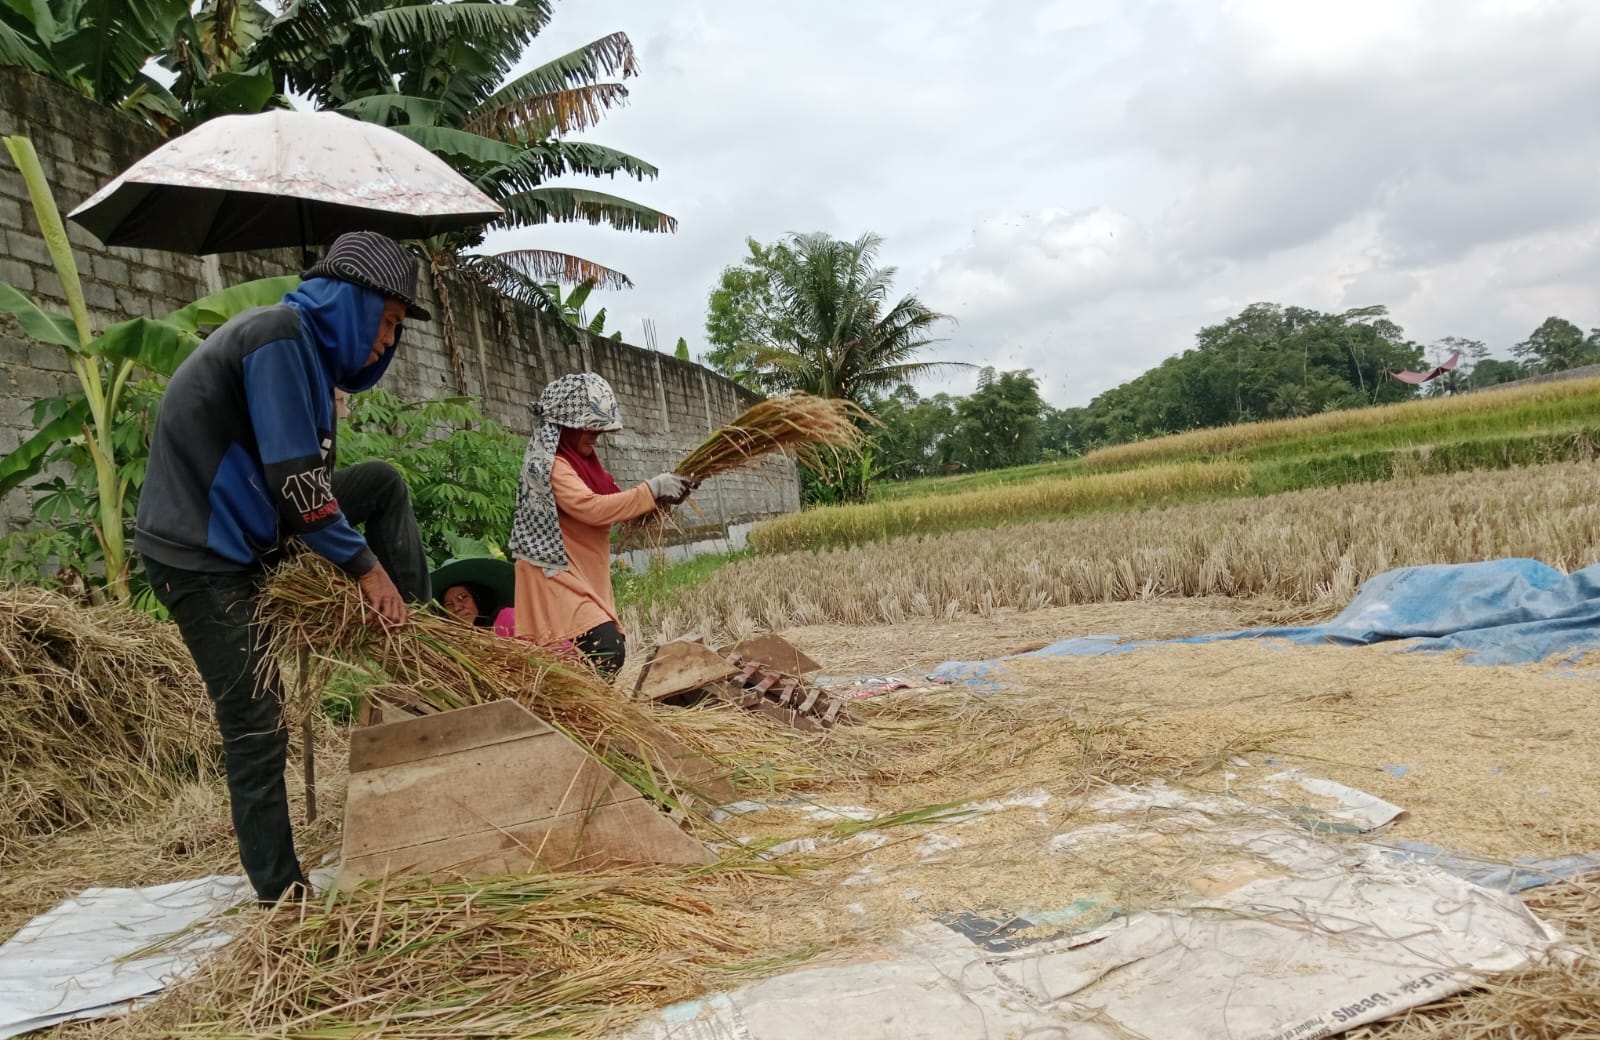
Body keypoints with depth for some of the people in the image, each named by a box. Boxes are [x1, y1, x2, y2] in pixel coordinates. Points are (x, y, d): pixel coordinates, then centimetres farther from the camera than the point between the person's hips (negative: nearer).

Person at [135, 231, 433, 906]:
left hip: (250, 535, 9)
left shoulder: (308, 345, 11)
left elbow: (307, 473, 14)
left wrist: (355, 553, 12)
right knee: (257, 729, -5)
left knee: (383, 484, 6)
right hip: (199, 555, -9)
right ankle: (282, 897, 6)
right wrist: (363, 562, -14)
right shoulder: (279, 335, -18)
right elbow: (295, 477, -22)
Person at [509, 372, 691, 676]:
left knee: (611, 650, 9)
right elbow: (592, 508, -28)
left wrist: (659, 498, 0)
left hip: (586, 577, 10)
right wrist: (652, 491, -25)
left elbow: (609, 503, 15)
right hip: (558, 578, -10)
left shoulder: (583, 459, 13)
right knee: (607, 651, -22)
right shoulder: (550, 464, -16)